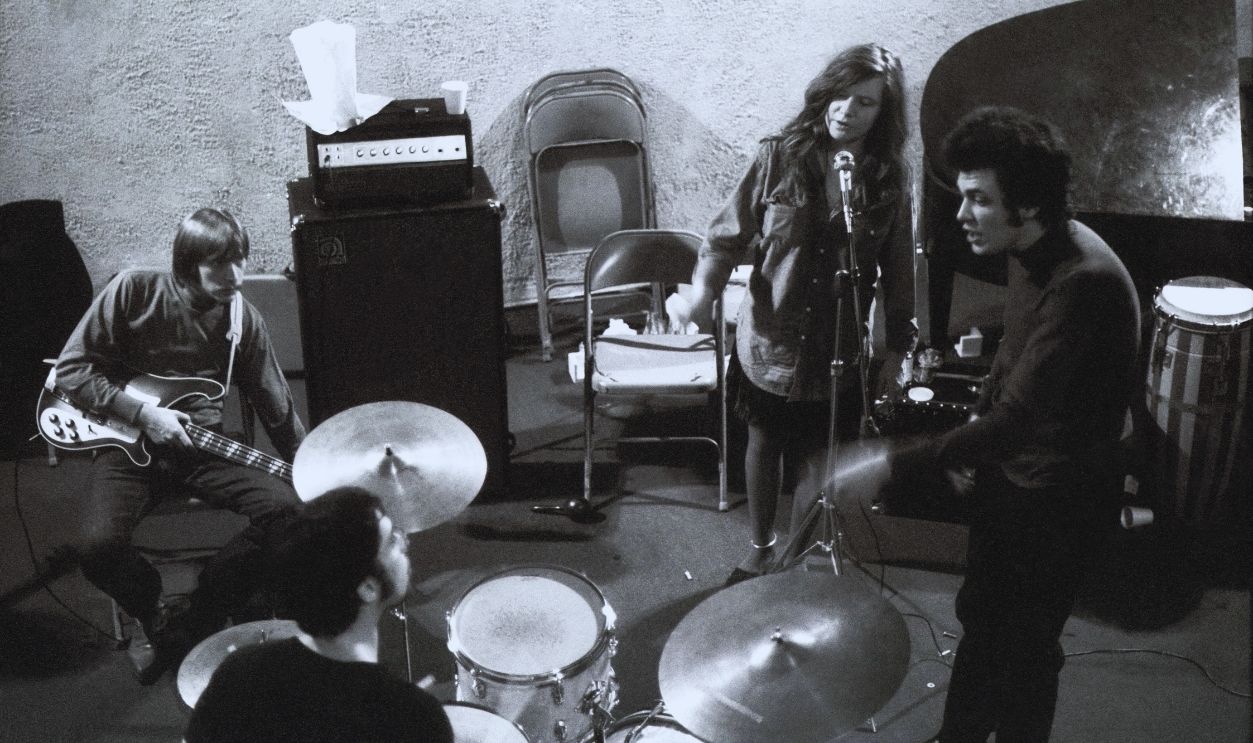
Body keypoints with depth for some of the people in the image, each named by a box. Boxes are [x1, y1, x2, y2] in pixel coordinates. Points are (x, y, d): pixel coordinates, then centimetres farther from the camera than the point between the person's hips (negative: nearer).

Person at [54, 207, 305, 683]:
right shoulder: (133, 292, -11)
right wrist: (142, 413, -17)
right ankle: (156, 621, 6)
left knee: (287, 508, -21)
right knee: (100, 546, -30)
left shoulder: (243, 319, -1)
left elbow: (278, 409, 7)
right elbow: (70, 369, -8)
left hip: (201, 444, 3)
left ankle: (199, 622, -3)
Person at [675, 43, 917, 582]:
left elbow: (898, 274, 0)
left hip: (837, 352, 0)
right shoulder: (780, 157, -10)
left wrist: (895, 349, 2)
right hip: (769, 341, 1)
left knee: (815, 463, 9)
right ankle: (759, 549, 42)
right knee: (764, 444, 19)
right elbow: (729, 236, -6)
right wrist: (703, 290, -22)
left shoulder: (889, 182, -7)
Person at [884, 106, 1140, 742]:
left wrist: (902, 466, -33)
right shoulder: (1031, 250, -3)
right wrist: (969, 442, 5)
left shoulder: (1085, 281, -32)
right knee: (979, 617, 23)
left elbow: (1018, 418, -34)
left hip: (1058, 498, -9)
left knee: (1023, 649, 8)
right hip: (1008, 469, 9)